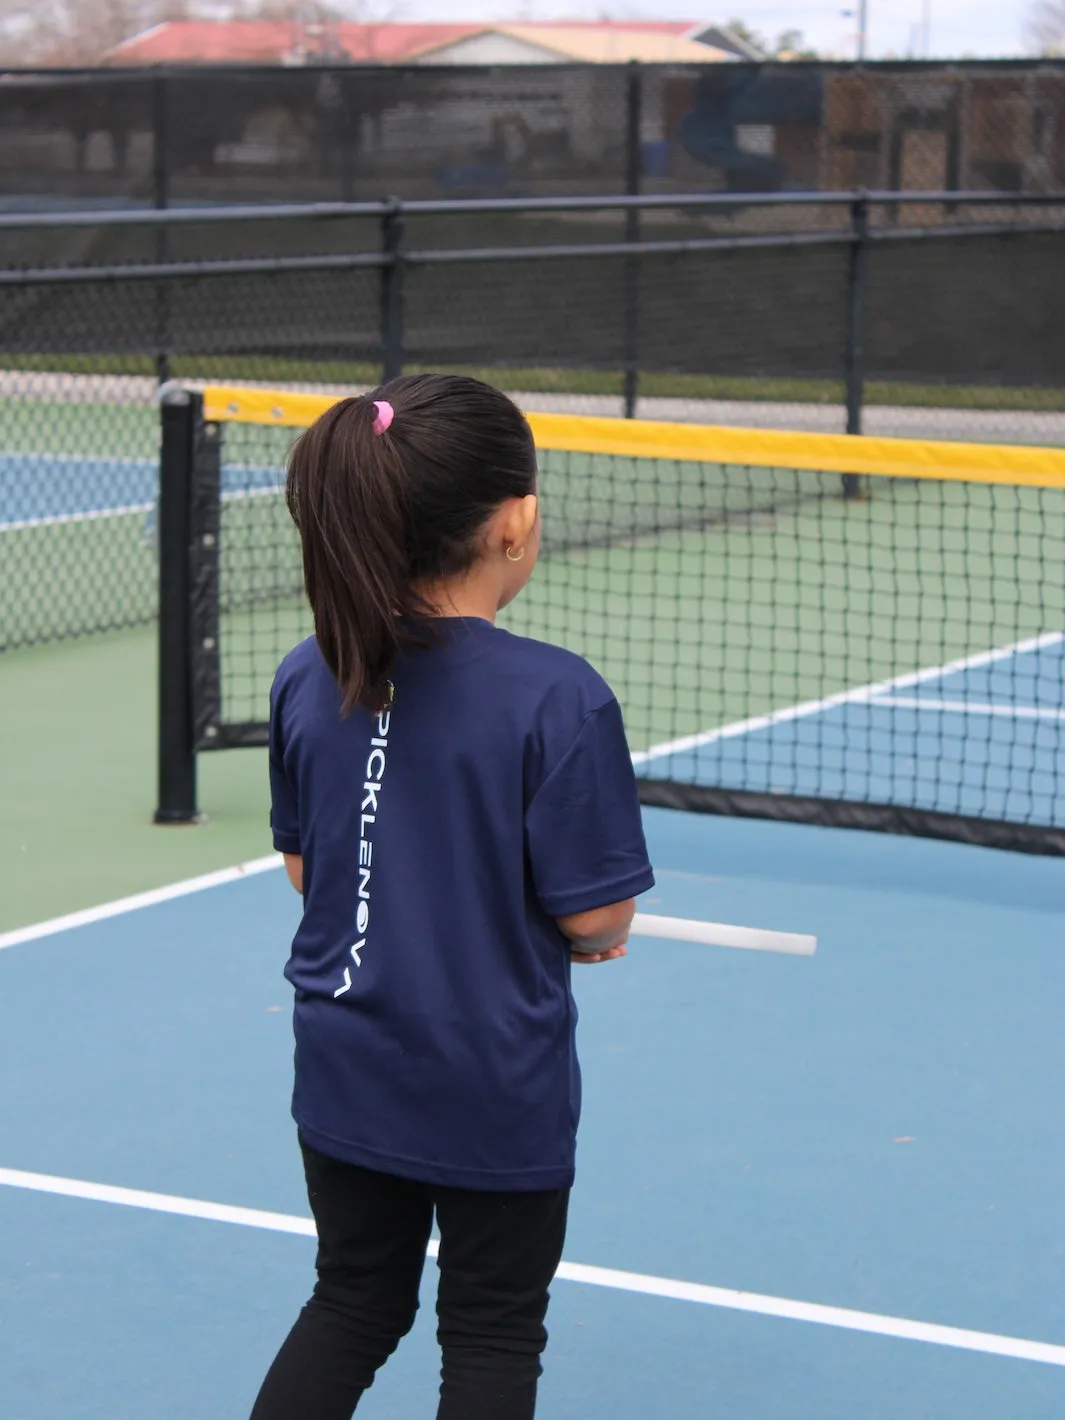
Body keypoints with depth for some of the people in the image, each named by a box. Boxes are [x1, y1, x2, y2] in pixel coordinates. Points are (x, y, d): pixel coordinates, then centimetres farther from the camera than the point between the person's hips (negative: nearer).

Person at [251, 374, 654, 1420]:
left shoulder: (308, 678, -6)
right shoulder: (558, 698, -22)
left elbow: (301, 867, 5)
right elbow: (595, 912, -16)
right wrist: (579, 937, 7)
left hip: (345, 1070, 5)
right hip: (497, 1090, -5)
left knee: (355, 1304, 22)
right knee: (492, 1336, 14)